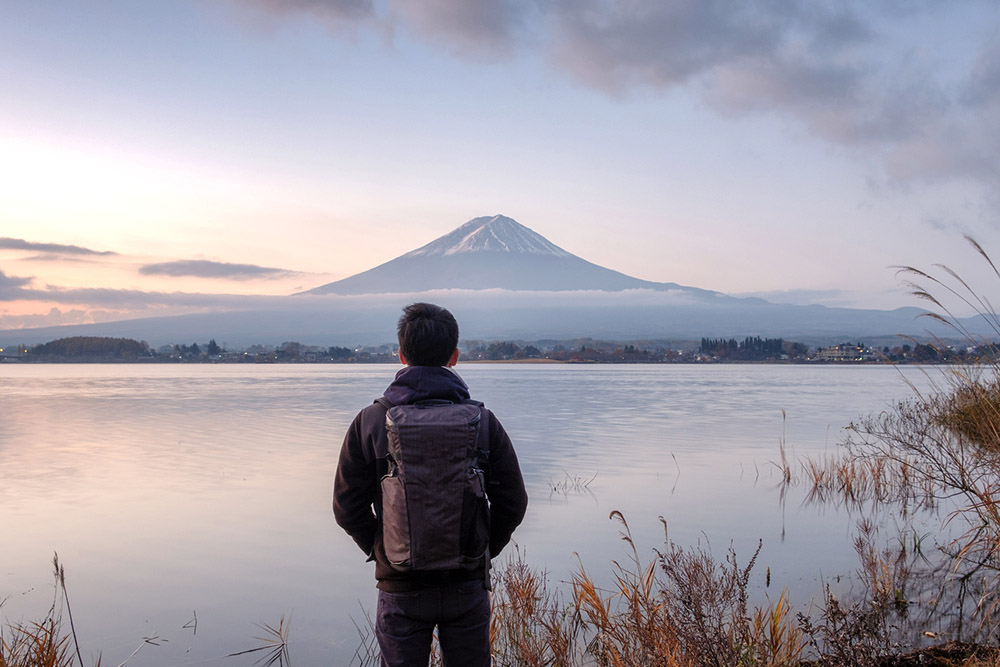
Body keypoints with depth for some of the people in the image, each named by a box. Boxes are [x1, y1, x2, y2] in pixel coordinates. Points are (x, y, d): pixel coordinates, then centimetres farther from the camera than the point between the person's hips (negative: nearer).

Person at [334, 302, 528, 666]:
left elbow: (347, 506, -4)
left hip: (401, 588, -1)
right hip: (467, 585, 1)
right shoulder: (482, 420, -6)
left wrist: (380, 550, 10)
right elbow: (512, 502, -3)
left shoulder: (370, 422, -8)